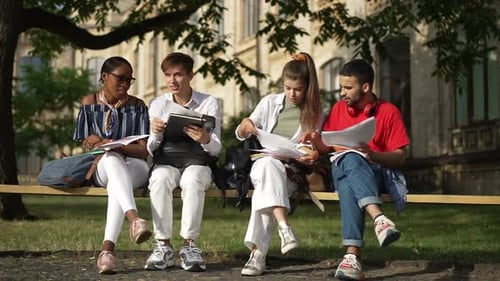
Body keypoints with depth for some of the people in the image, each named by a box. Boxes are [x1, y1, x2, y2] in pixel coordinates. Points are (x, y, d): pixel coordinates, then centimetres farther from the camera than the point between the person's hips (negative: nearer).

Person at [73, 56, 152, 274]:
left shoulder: (137, 106, 6)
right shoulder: (90, 103, 10)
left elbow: (143, 151, -3)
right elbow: (85, 146, 8)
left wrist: (108, 143, -18)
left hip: (134, 168, 0)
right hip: (100, 168, 0)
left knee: (115, 178, -39)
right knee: (111, 157, -38)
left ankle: (108, 248, -54)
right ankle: (134, 219, -62)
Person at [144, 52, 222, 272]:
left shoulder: (209, 103, 5)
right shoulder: (158, 104, 11)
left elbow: (215, 149, 0)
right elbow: (150, 149, 8)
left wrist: (205, 139, -25)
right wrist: (155, 133, -16)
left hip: (197, 162, -1)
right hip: (165, 161, 2)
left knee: (192, 180, -37)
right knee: (159, 179, -35)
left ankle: (190, 245, -30)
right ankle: (163, 246, -29)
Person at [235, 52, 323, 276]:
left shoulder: (314, 112, 10)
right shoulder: (270, 103, 11)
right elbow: (240, 135, 13)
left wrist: (311, 157, -15)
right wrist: (245, 126, -11)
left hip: (292, 172, -1)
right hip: (262, 163, 1)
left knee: (265, 187, -36)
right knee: (269, 164, -38)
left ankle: (258, 252, -43)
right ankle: (284, 227, -53)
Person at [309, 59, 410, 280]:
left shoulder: (388, 112, 5)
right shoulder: (338, 109, 15)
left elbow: (400, 157, 1)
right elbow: (328, 147, 20)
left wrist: (371, 153, -17)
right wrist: (317, 142, -3)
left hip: (377, 173, -2)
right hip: (341, 169, 2)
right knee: (351, 159, -38)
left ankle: (352, 255, -54)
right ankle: (379, 218, -58)